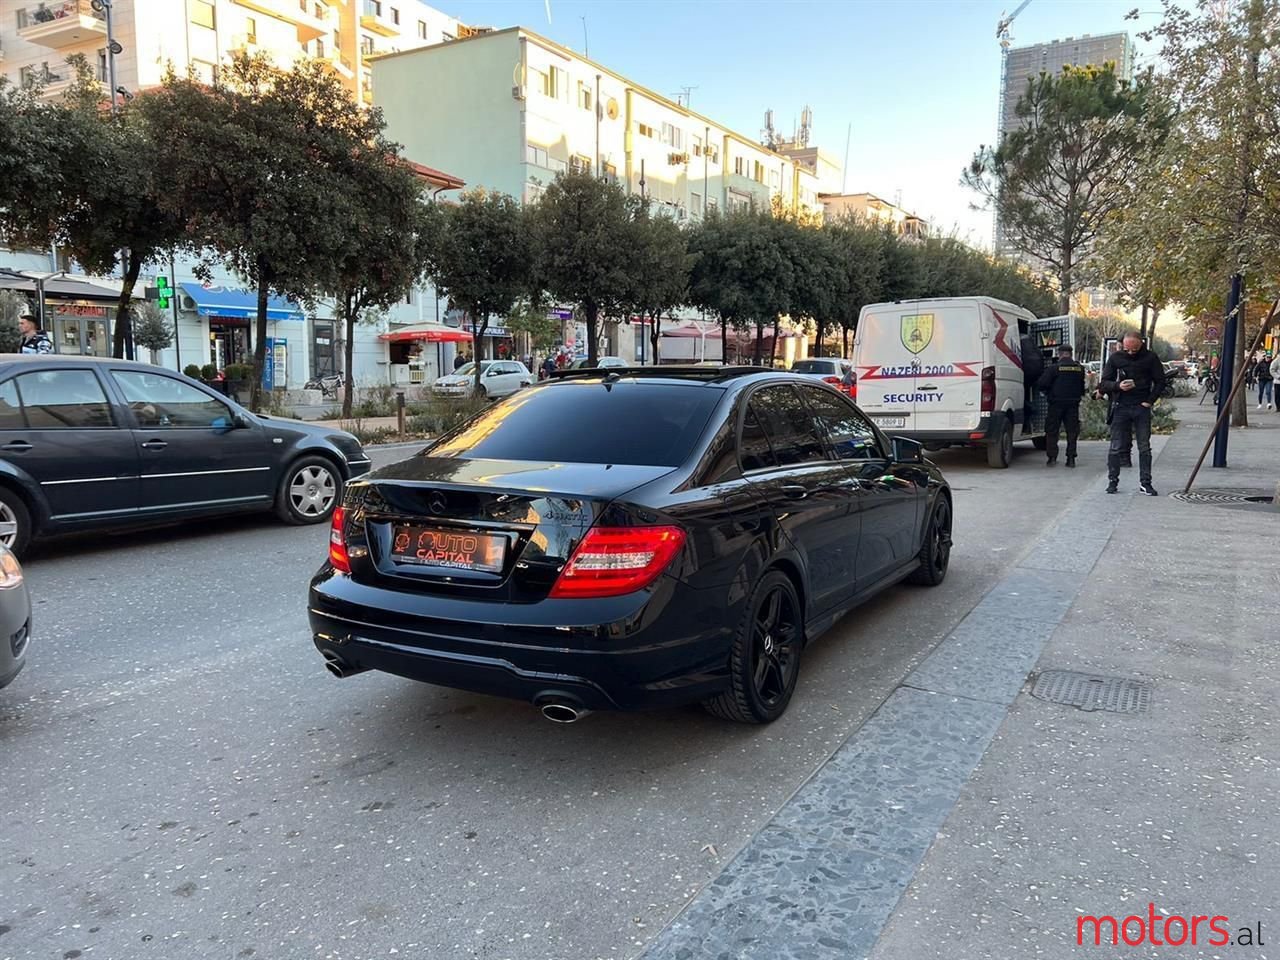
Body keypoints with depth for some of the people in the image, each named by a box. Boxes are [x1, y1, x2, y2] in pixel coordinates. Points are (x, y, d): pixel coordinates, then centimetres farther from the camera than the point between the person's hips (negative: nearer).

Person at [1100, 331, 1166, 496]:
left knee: (1144, 447, 3)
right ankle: (1112, 481, 9)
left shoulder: (1150, 358, 1)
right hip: (1120, 407, 0)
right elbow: (1104, 382, 4)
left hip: (1142, 407, 0)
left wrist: (1150, 401, -4)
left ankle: (1145, 482, 8)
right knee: (1116, 447, 1)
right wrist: (1118, 386, -16)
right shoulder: (1116, 358, 2)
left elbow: (1160, 382, 6)